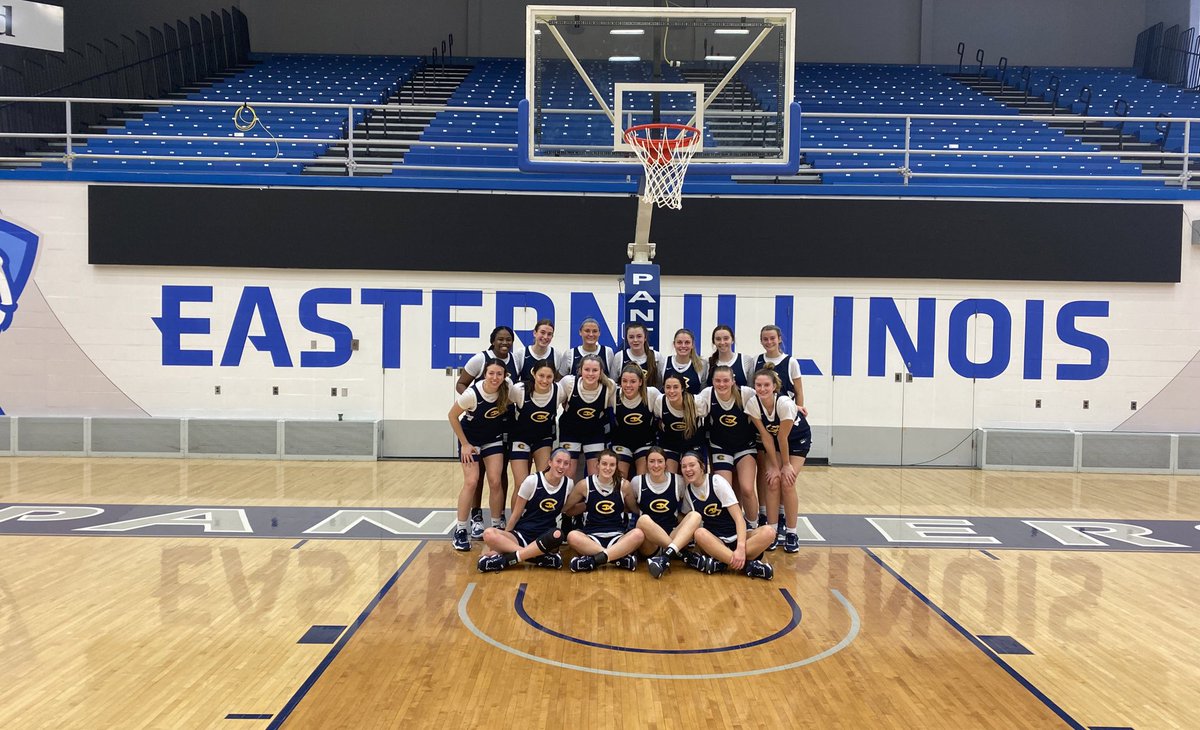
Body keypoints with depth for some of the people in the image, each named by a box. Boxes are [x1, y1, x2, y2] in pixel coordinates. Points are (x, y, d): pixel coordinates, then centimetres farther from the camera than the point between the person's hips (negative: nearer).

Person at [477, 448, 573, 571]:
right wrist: (500, 543, -1)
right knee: (489, 534, -31)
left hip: (545, 538, 1)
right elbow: (516, 515, 1)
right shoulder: (532, 481, -5)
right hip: (521, 534, -1)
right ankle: (541, 558, -35)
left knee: (557, 535, -38)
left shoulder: (569, 484, 0)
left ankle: (504, 560, -30)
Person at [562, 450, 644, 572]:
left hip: (617, 538, 1)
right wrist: (586, 506, 1)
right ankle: (621, 557, -34)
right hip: (591, 538, 0)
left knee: (638, 534, -31)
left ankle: (594, 560, -35)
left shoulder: (623, 485, 2)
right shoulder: (584, 485, 1)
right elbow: (565, 509, 10)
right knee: (572, 536, -33)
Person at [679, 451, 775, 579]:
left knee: (768, 531, -31)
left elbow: (739, 518, -16)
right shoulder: (687, 491, 1)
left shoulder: (717, 481, -10)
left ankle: (720, 562, -35)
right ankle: (747, 565, -38)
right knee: (700, 533, -34)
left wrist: (740, 547, -31)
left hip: (737, 537, -1)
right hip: (714, 541, 1)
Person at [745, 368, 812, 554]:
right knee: (772, 482, -10)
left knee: (787, 482, -14)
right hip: (772, 438, 3)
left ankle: (791, 533, -3)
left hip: (798, 439, -3)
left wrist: (786, 465, -14)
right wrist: (774, 466, -14)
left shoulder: (784, 403, -35)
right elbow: (766, 436, -17)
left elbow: (783, 438, -25)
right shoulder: (752, 404, -24)